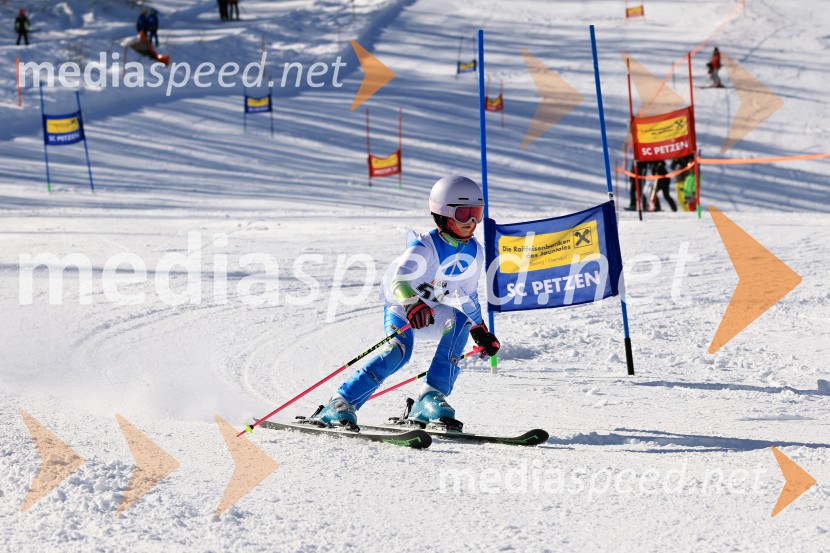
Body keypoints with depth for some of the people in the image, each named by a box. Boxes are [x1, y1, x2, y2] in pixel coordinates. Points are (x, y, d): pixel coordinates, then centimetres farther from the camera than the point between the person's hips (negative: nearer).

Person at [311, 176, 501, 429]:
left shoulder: (474, 251, -4)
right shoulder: (425, 246, -24)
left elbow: (468, 295, 13)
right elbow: (399, 280, -40)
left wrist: (481, 331, 14)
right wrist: (412, 305, -59)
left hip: (428, 311, 5)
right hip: (399, 306, -5)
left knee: (459, 321, -26)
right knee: (400, 349, -32)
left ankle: (430, 399, -31)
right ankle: (340, 404, -27)